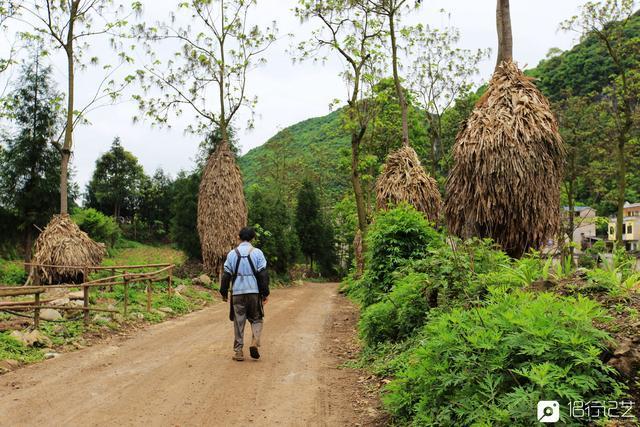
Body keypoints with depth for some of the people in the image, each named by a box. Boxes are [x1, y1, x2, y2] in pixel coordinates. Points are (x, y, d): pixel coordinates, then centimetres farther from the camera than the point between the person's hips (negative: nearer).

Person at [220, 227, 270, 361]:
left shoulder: (232, 254, 3)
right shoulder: (257, 253, -2)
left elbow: (226, 275, 5)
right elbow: (263, 274, -5)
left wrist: (224, 292, 13)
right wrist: (265, 293, 0)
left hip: (237, 293, 1)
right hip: (254, 292, -1)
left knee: (238, 322, 9)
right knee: (256, 319, 13)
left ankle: (238, 351, 11)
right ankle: (254, 343, -8)